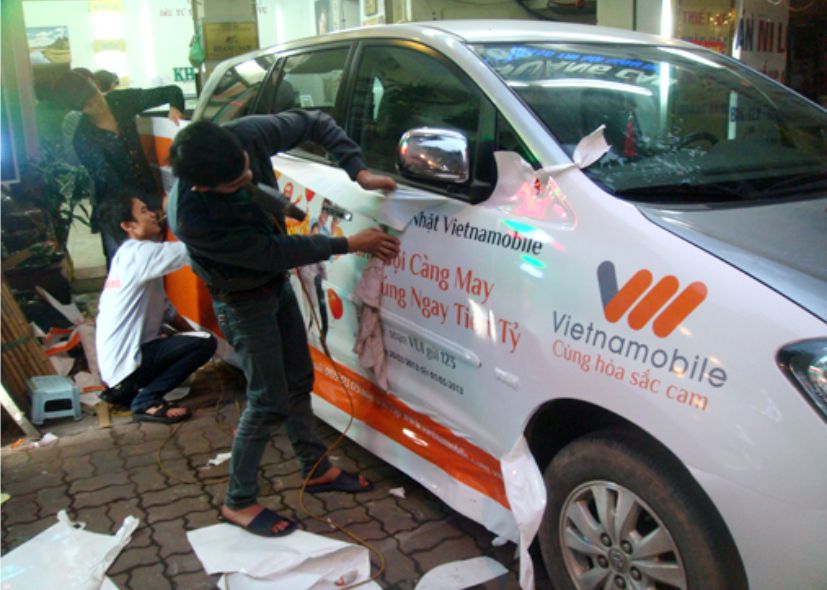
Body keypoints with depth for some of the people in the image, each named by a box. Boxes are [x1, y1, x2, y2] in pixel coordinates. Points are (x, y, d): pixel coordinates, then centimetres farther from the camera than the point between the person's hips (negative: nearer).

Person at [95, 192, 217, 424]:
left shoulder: (129, 254, 15)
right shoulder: (140, 252, -15)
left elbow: (165, 308, 17)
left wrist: (191, 333, 11)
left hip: (116, 359, 10)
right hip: (126, 360, -10)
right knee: (206, 342, -16)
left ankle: (124, 389, 16)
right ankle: (146, 401, -9)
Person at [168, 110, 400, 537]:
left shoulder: (248, 134, -24)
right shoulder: (191, 219, -37)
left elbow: (314, 123, -8)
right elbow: (272, 252, -29)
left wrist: (359, 171, -19)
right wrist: (350, 244, -24)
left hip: (277, 281, 7)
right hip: (243, 300, -7)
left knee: (298, 381, 18)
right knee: (269, 402, 0)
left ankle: (317, 470, 37)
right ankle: (239, 502, 19)